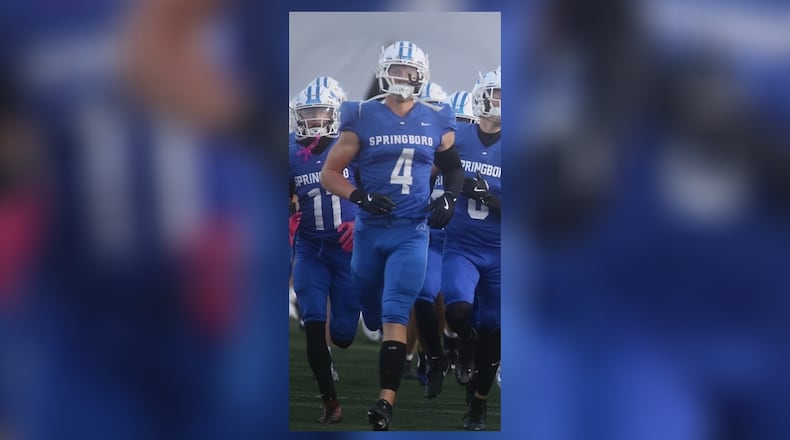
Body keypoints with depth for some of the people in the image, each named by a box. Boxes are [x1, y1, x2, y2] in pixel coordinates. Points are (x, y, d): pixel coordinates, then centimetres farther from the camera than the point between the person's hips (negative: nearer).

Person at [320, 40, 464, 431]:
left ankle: (386, 403, -19)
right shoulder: (362, 118, -2)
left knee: (395, 315, -13)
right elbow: (329, 173, -2)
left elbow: (454, 169, 20)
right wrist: (359, 197, -18)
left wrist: (449, 199, 1)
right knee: (370, 317, 11)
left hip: (412, 232, -1)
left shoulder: (436, 122, 4)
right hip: (369, 230, 1)